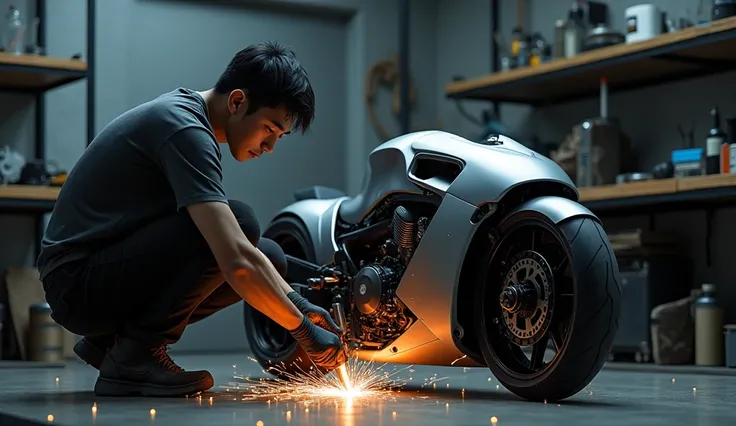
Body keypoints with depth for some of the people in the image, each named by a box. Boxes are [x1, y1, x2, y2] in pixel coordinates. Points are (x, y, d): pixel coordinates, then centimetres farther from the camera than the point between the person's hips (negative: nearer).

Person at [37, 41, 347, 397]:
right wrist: (304, 330, -19)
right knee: (240, 223, -25)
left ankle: (110, 340, 11)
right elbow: (237, 262, -30)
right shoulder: (186, 131, -20)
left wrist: (297, 302, 8)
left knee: (269, 258, 6)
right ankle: (135, 355, -13)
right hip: (77, 283, -10)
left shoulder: (182, 111, 10)